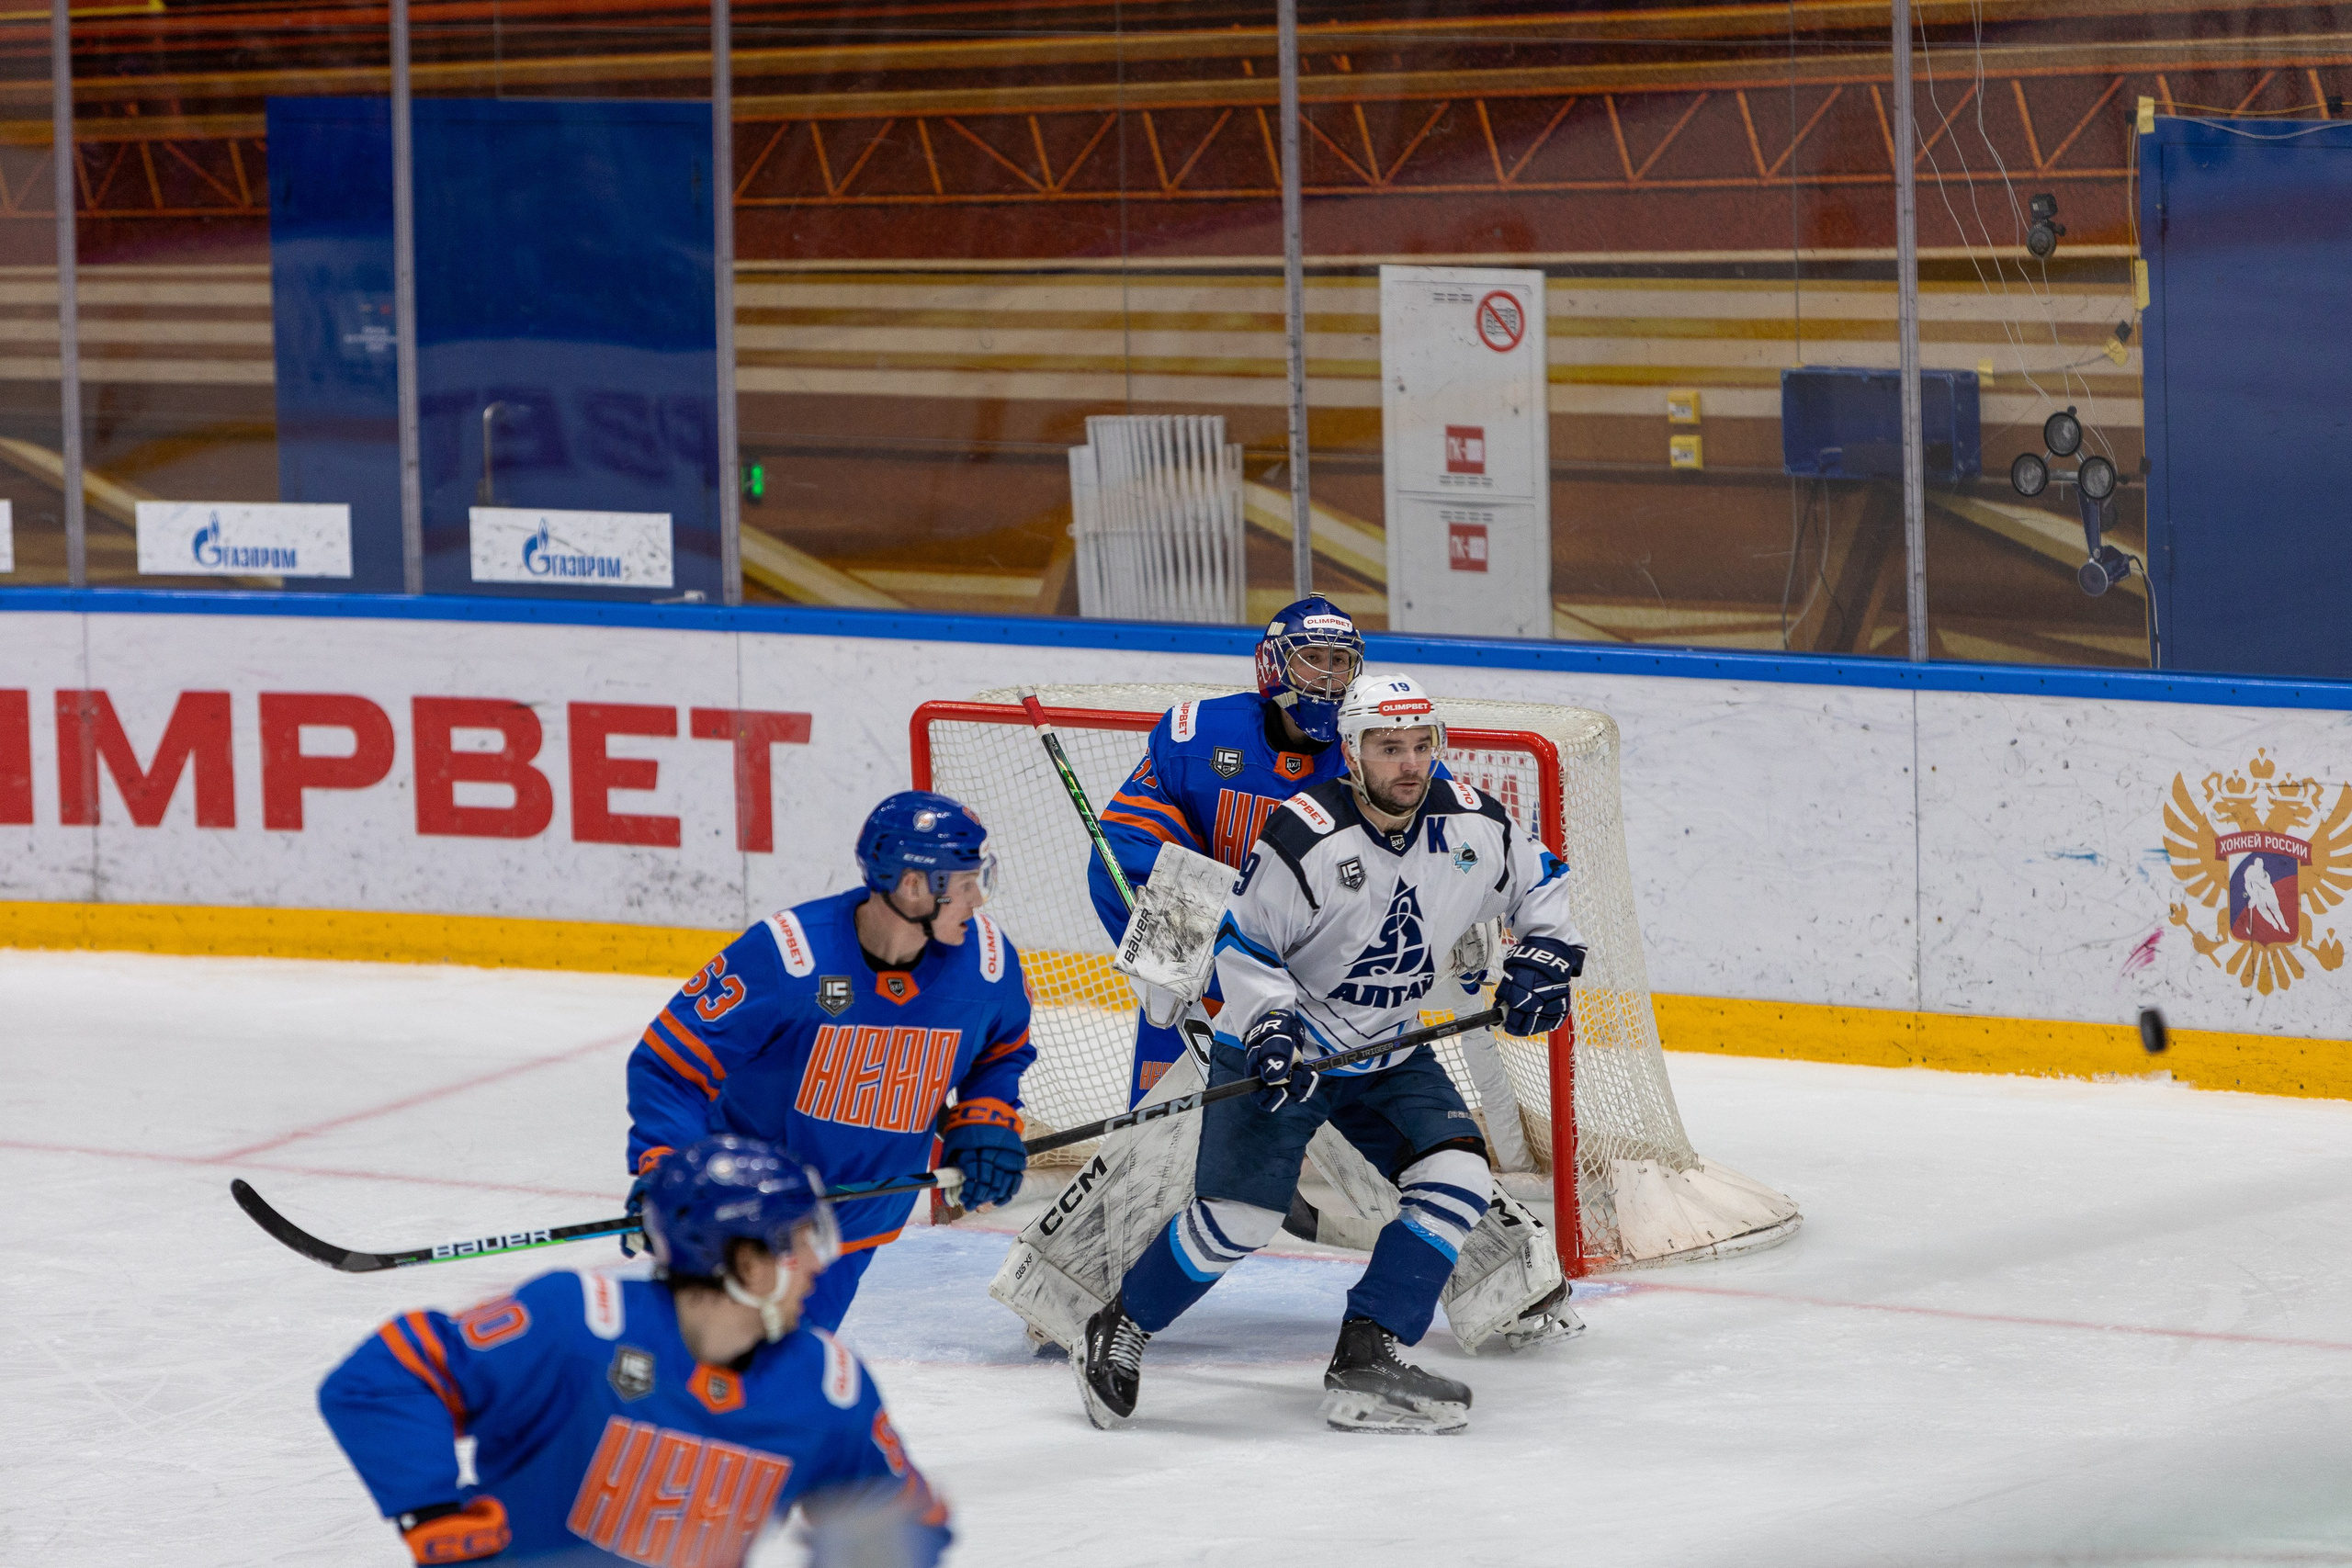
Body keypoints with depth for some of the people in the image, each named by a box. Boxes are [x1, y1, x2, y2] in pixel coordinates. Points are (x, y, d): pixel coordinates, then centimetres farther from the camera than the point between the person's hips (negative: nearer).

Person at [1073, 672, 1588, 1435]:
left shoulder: (1471, 824, -8)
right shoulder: (1304, 840, -23)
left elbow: (1540, 882, 12)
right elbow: (1244, 945, -13)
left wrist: (1543, 956, -2)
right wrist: (1270, 1027, -26)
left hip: (1390, 1052, 6)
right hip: (1281, 1048, -5)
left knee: (1457, 1176, -14)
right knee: (1240, 1215, -17)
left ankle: (1364, 1361, -12)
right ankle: (1118, 1332, 6)